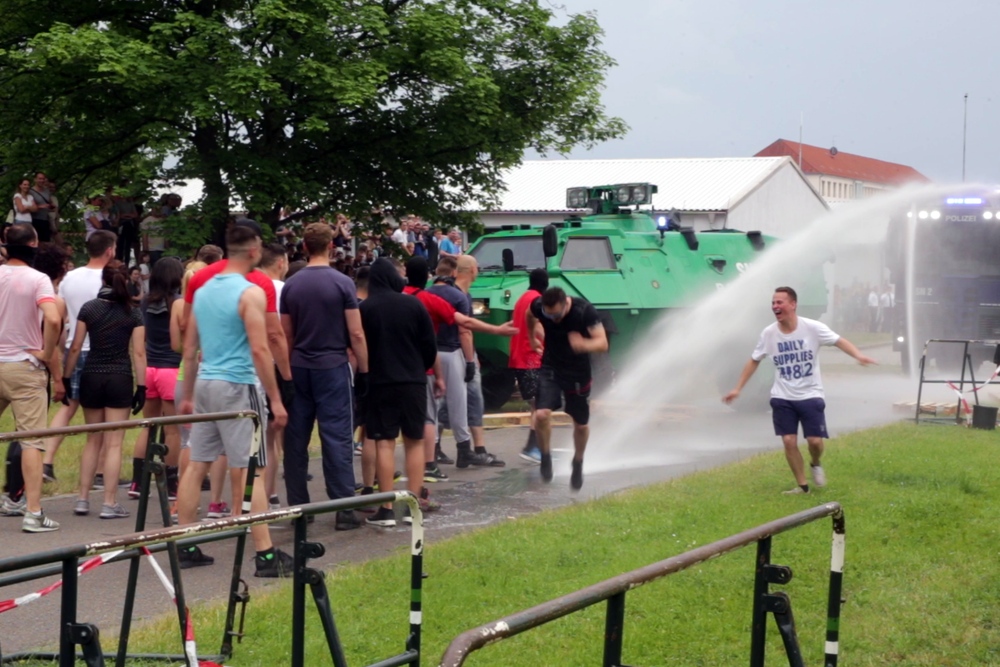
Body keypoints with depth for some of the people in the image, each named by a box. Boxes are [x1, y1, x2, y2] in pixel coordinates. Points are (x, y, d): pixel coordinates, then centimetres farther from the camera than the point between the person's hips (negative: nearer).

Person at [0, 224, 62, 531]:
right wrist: (46, 353, -11)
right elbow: (53, 320, -25)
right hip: (25, 367, -4)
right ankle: (33, 512, -7)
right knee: (31, 440, -3)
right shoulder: (38, 279, -10)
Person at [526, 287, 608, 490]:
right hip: (550, 368, 1)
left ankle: (578, 464, 36)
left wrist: (584, 344, -48)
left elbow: (603, 343, -29)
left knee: (581, 424, 10)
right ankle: (545, 457, 6)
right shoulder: (538, 306, -18)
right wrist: (532, 337, 13)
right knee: (541, 414, -19)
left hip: (578, 372, -1)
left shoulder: (584, 311, -26)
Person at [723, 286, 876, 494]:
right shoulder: (768, 333, -6)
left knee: (815, 441, -6)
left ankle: (815, 464, 29)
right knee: (789, 441, -3)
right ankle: (802, 485, 12)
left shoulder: (813, 328, -14)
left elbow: (839, 341, -14)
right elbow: (754, 361, 6)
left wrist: (858, 355, -34)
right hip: (782, 398, 2)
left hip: (810, 396, -2)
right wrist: (738, 389, 6)